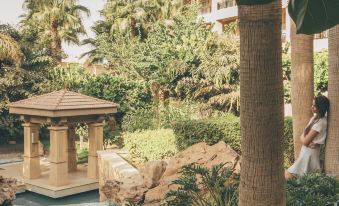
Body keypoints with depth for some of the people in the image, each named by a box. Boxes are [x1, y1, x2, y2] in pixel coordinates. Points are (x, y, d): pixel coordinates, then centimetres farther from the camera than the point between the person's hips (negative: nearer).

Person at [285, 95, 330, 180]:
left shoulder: (320, 122, -21)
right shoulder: (315, 118, 8)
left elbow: (305, 141, -20)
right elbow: (303, 137, 5)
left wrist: (302, 136, 0)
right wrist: (308, 142, -15)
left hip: (309, 154, -9)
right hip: (306, 153, 9)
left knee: (288, 176, -8)